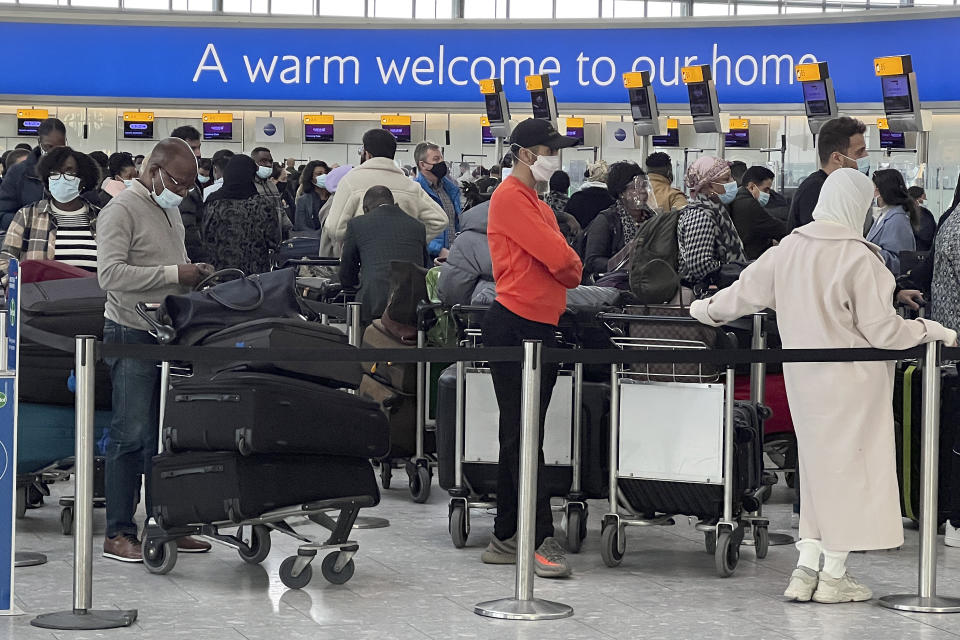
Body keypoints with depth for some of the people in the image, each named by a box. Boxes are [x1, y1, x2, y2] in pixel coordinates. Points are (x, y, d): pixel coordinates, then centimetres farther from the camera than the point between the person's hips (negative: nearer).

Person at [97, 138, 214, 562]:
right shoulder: (122, 209, -10)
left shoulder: (170, 210, 18)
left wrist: (194, 273, 9)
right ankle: (118, 534, -2)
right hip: (133, 334, -8)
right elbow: (110, 273, -21)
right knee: (131, 435, -7)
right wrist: (173, 274, -20)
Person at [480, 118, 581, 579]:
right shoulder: (510, 197, -9)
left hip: (542, 326, 10)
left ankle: (505, 539, 15)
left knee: (520, 437, 11)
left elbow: (565, 267, 14)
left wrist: (565, 267, -6)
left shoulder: (539, 206, 21)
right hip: (515, 325, -10)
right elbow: (560, 258, -16)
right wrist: (571, 267, 4)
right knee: (524, 437, -9)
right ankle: (543, 540, -12)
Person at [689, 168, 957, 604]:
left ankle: (806, 571, 13)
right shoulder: (858, 257, -16)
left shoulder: (789, 248, 1)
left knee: (819, 469, 14)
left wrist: (707, 310, 30)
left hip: (804, 379, 6)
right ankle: (833, 577, 7)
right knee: (849, 469, 3)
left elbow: (744, 292, 12)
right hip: (851, 382, -6)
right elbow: (882, 329, -14)